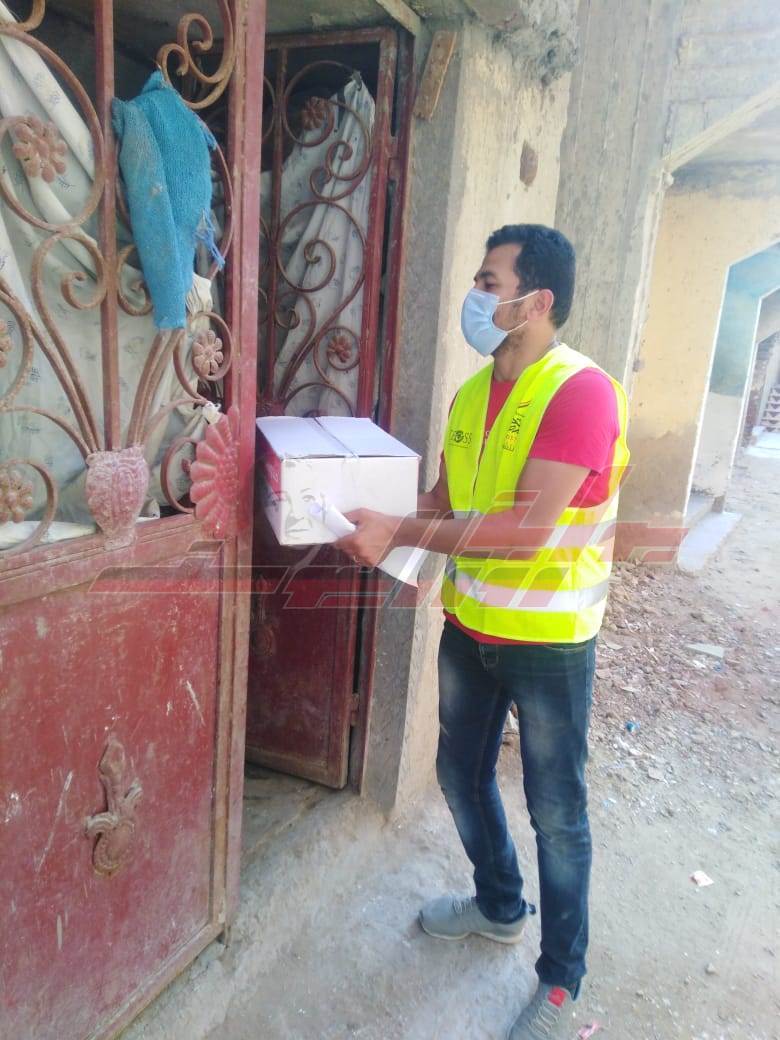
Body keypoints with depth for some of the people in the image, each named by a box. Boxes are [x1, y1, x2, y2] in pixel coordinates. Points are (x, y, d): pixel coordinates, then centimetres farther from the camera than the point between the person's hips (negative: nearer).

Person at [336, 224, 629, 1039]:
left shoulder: (581, 391, -20)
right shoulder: (472, 392, 4)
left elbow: (528, 527, -28)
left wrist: (402, 534, -28)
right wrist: (377, 526, -8)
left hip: (548, 640, -7)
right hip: (469, 626, 8)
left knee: (555, 811, 9)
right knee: (461, 775, 21)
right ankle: (500, 905, 48)